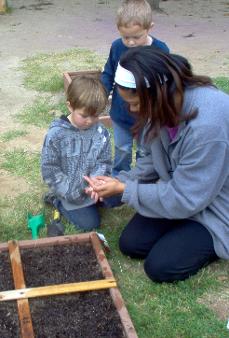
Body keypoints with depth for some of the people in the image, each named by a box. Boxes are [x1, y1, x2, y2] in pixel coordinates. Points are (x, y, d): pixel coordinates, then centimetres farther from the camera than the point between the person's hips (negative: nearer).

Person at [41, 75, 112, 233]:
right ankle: (59, 202, 18)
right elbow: (49, 169, -15)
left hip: (91, 187, 4)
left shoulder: (101, 132, -10)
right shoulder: (56, 134, -20)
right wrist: (70, 192, -18)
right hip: (71, 191, -4)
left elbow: (105, 162, -5)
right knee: (90, 223, -3)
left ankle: (90, 200, 20)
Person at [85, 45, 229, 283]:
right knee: (131, 244, 1)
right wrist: (122, 180, -12)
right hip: (182, 192, 7)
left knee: (160, 267, -12)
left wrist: (124, 190, -23)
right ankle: (185, 232, 20)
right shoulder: (168, 103, -12)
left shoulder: (208, 125, -37)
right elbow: (154, 158, 4)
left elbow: (184, 199, -29)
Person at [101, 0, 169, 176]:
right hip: (120, 114, 2)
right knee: (122, 150, 22)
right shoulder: (117, 47, -14)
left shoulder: (160, 50, -20)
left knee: (145, 152, 18)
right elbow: (108, 74, 1)